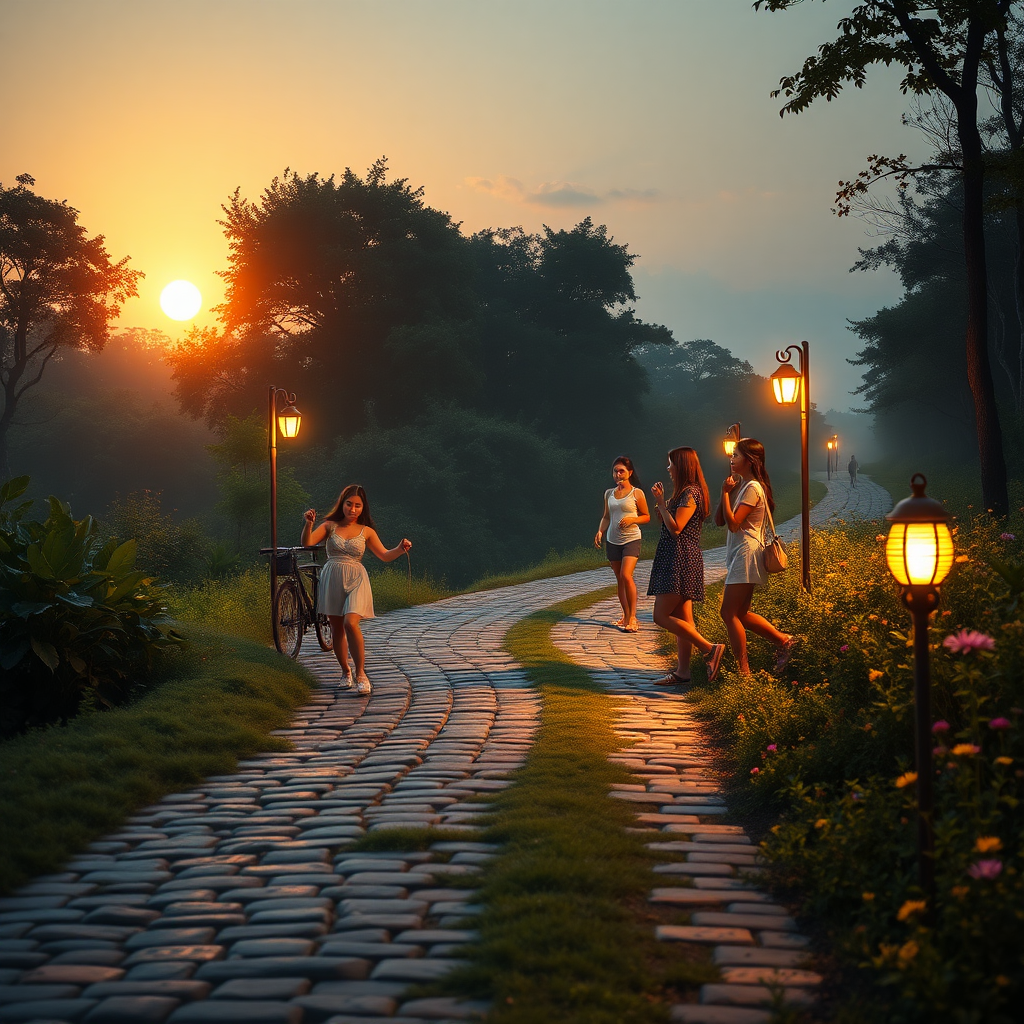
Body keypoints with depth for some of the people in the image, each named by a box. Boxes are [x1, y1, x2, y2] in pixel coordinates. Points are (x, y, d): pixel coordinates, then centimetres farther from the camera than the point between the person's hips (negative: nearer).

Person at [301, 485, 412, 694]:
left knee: (351, 624, -21)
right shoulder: (330, 526, 7)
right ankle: (345, 672, 26)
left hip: (356, 580, -2)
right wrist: (308, 523, -21)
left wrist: (400, 549, -10)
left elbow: (384, 555, 9)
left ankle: (361, 674, -14)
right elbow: (307, 543, -3)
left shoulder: (366, 532, 8)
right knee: (336, 628, 7)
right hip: (332, 579, 2)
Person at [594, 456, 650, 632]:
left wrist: (632, 519, -15)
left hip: (631, 539, -5)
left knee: (626, 575, -19)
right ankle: (626, 616, 15)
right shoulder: (609, 493, 10)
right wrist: (600, 531, 0)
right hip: (612, 540, 5)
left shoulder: (636, 493, -3)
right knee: (619, 579, 7)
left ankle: (632, 616, -14)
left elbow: (646, 517, 3)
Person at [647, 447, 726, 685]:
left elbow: (676, 528, -20)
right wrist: (661, 502, 10)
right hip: (675, 560, 11)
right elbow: (668, 525, 19)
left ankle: (710, 649, -14)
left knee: (662, 616, -13)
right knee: (682, 618, 8)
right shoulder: (684, 492, 19)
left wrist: (661, 502, -12)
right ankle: (683, 670, 9)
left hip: (681, 561, -11)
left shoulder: (690, 493, -13)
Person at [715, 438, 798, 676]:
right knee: (740, 614, 11)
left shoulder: (752, 488, -13)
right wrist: (728, 490, 5)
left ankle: (743, 671, -6)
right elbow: (719, 520, 13)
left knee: (729, 612, -10)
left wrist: (726, 492, -12)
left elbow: (733, 523, -20)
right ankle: (784, 640, 15)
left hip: (746, 553, -10)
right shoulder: (741, 485, 18)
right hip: (739, 555, 10)